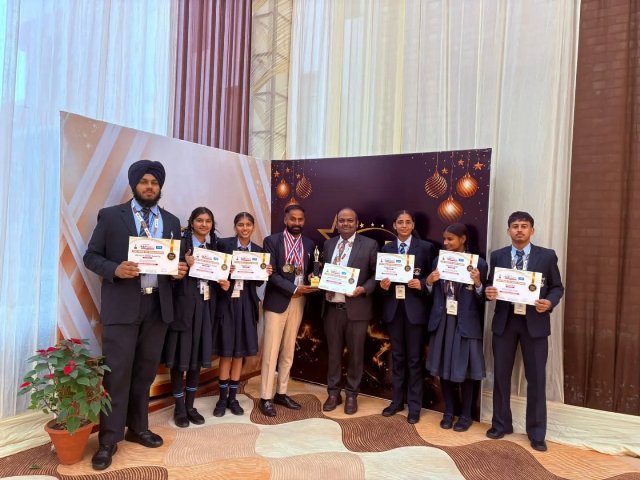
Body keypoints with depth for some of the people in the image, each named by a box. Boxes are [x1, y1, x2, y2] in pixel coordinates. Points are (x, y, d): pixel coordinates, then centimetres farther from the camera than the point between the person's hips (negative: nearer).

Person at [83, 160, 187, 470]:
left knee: (145, 372, 14)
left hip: (158, 307, 4)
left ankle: (137, 428, 30)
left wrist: (180, 269, -7)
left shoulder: (171, 222, 11)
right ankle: (109, 439, 15)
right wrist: (115, 270, -19)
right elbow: (91, 256, 0)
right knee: (117, 373, 0)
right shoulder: (110, 216, 1)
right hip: (121, 306, -3)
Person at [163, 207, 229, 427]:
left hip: (205, 307, 5)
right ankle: (179, 408, 17)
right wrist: (186, 265, -27)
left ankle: (190, 405, 24)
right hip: (183, 305, -5)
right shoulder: (181, 243, -6)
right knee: (180, 356, 3)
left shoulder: (214, 247, 11)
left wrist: (224, 284, -4)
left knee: (197, 356, 11)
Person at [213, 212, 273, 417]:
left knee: (240, 352, 10)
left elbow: (258, 282, 9)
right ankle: (222, 398, 18)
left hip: (246, 304, 3)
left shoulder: (258, 250, 8)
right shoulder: (223, 244, -3)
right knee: (226, 352, 3)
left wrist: (266, 273, -11)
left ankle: (233, 397, 22)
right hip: (227, 302, -3)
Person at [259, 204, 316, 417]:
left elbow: (310, 270, 13)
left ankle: (281, 393, 24)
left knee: (288, 351, 12)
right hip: (277, 301, -5)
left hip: (298, 302, 5)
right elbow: (271, 273, -12)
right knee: (271, 350, -1)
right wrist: (293, 289, -18)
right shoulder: (272, 241, -4)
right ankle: (266, 397, 9)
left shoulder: (309, 244, 10)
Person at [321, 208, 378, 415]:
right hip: (331, 307, 3)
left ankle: (352, 395, 25)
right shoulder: (328, 244, 11)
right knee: (333, 352, 13)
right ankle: (333, 393, 28)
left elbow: (377, 274, -3)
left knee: (355, 353, 9)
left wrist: (364, 289, -17)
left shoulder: (370, 244, -2)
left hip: (356, 308, -3)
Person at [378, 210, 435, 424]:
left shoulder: (425, 247, 0)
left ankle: (414, 405, 16)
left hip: (415, 308, -3)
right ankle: (397, 400, 25)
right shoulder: (386, 249, 10)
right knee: (397, 356, 13)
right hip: (393, 307, 3)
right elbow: (382, 276, 10)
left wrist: (422, 284, -19)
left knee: (414, 358, 4)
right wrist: (383, 285, -11)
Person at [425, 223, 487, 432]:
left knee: (464, 369, 6)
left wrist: (477, 283, -23)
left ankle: (466, 415, 24)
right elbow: (433, 294, 8)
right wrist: (429, 281, -11)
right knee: (444, 367, 10)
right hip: (442, 321, 4)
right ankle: (448, 412, 26)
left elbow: (482, 299, -6)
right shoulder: (439, 262, 6)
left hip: (466, 323, -3)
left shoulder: (478, 263, -5)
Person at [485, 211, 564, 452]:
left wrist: (550, 302, -16)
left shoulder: (547, 256, 0)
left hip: (534, 322, -1)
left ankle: (536, 433, 21)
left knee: (536, 378, 5)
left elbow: (557, 287, 4)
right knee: (501, 375, 10)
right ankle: (501, 424, 27)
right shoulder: (497, 256, 5)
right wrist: (488, 292, -15)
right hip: (504, 321, 2)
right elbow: (490, 285, 8)